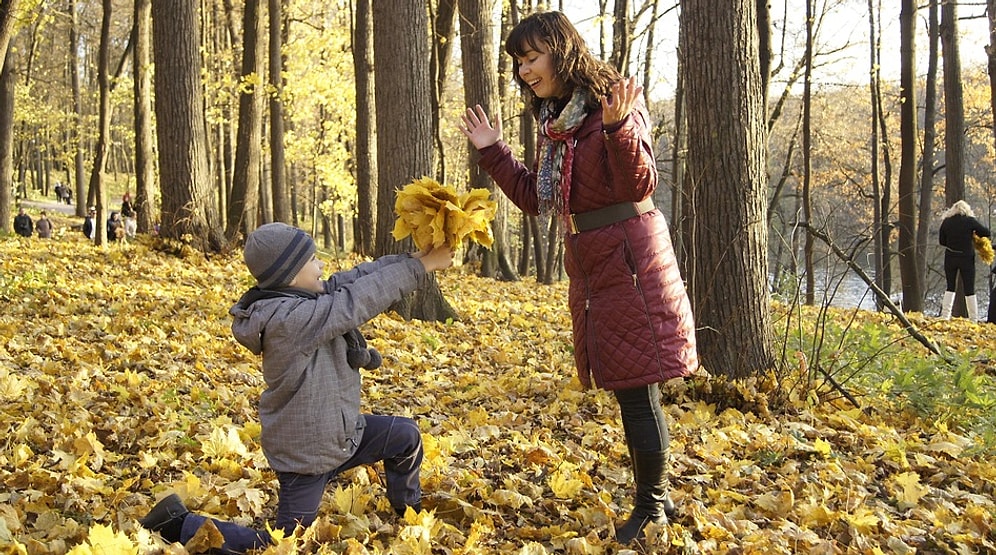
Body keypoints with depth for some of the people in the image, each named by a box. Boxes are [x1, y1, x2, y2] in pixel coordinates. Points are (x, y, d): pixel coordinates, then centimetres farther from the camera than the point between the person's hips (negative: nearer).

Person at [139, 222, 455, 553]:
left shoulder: (300, 297, -4)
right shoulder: (287, 318, -32)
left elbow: (353, 279, -3)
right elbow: (359, 299, -32)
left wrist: (412, 257, -12)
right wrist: (420, 267, -25)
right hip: (306, 454, -9)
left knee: (406, 436, 15)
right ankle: (180, 524, 14)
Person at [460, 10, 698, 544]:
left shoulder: (614, 102, -11)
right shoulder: (553, 121, 13)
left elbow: (639, 184, -19)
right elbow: (535, 199, 18)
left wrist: (618, 128, -33)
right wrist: (493, 153, 12)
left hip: (628, 258, -8)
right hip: (590, 264, 8)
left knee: (636, 385, -4)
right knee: (628, 386, 13)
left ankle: (651, 506, 8)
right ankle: (657, 496, 25)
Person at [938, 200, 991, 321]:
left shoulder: (946, 222, 0)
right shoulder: (970, 221, -9)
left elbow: (941, 241, 7)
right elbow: (986, 232, -4)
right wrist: (975, 233, 13)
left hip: (950, 258, 2)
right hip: (967, 258, -2)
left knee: (950, 287, 13)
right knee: (969, 289, 5)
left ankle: (945, 315, 5)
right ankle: (974, 318, 6)